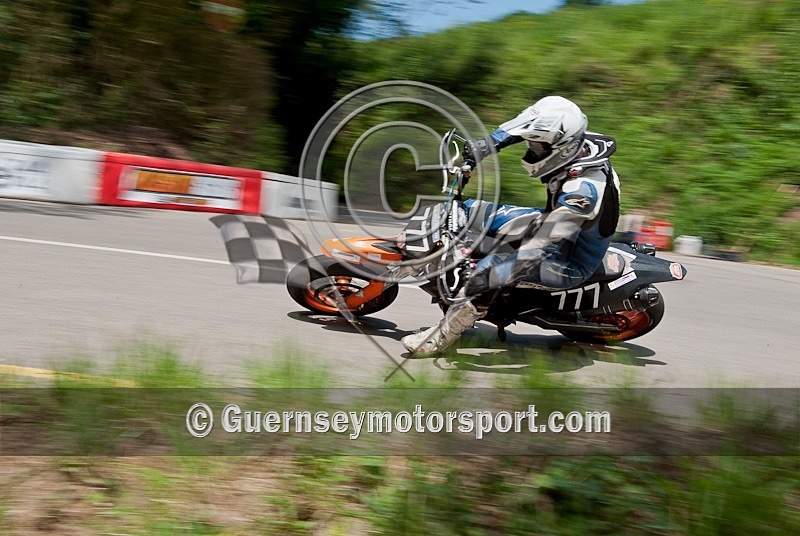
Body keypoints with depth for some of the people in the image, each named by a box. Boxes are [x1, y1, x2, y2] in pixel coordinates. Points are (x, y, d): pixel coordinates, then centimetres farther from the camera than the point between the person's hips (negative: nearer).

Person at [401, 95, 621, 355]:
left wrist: (490, 277, -38)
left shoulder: (582, 190, -36)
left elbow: (539, 246, -38)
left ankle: (442, 336, -15)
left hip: (573, 263, -9)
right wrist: (488, 144, -9)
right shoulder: (576, 143, -13)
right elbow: (524, 126, 4)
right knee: (470, 210, 4)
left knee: (490, 267, -30)